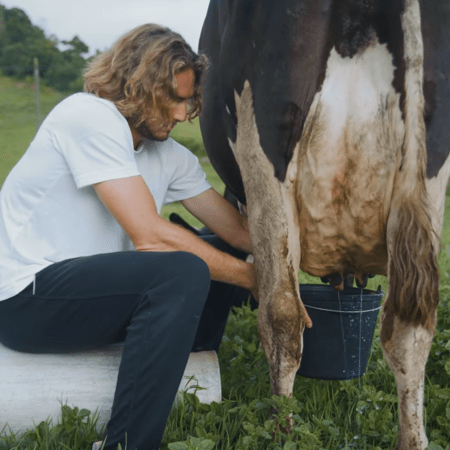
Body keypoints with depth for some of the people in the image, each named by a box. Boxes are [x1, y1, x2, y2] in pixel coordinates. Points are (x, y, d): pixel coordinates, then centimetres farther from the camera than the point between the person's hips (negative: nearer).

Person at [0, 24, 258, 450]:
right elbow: (149, 235, -24)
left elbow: (239, 230, 8)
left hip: (84, 283, 9)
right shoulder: (91, 115, -18)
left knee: (222, 253, 10)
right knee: (184, 270, -28)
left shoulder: (172, 156, 7)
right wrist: (250, 277, -17)